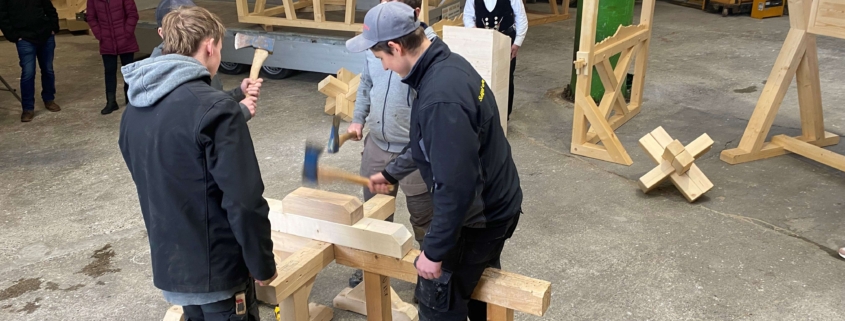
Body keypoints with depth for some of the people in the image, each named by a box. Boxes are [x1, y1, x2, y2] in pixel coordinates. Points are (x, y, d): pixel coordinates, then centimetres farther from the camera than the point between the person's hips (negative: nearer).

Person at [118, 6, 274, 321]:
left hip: (168, 266, 7)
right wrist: (262, 264, -10)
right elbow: (244, 201, -22)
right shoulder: (215, 108, -21)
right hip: (219, 270, -7)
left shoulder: (133, 111, 4)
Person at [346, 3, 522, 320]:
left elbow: (456, 188, -31)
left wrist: (434, 250, -21)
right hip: (496, 202, 10)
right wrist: (391, 172, 22)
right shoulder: (447, 64, -1)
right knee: (479, 281, 28)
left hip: (479, 214, -9)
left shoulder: (442, 99, -33)